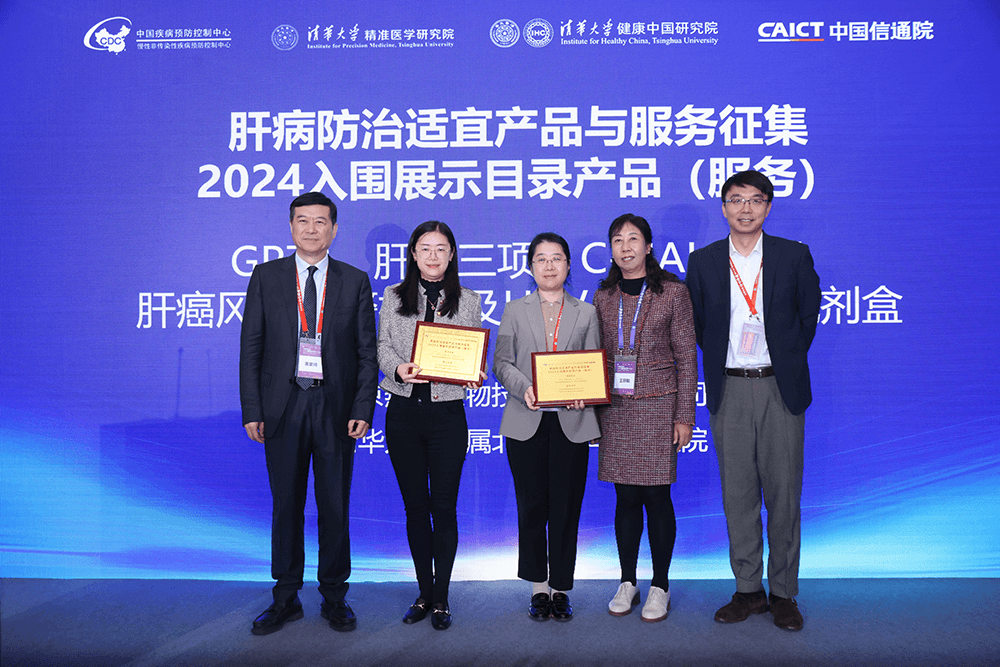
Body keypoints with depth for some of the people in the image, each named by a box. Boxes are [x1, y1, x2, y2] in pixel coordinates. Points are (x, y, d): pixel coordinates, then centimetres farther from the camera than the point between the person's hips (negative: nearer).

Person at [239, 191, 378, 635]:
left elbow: (367, 352, 3)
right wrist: (252, 410, -4)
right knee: (286, 505, 9)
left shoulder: (355, 281, 5)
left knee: (335, 506, 7)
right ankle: (286, 599, 22)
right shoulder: (266, 277, 5)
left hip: (335, 407, 0)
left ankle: (334, 598, 22)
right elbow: (251, 347, 4)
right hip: (284, 404, 0)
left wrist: (363, 410, -6)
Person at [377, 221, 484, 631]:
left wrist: (474, 374, -15)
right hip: (404, 412, 1)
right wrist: (398, 368, -16)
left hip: (448, 412, -1)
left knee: (444, 507, 2)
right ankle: (425, 593, 23)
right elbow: (382, 346, 5)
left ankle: (442, 599, 15)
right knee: (414, 506, 10)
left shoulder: (467, 301, 7)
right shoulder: (394, 297, 8)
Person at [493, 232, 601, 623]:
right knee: (531, 506, 3)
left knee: (566, 507, 2)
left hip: (572, 422, 0)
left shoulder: (586, 313, 13)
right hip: (527, 422, 0)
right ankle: (538, 587, 18)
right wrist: (524, 388, -15)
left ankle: (561, 588, 15)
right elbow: (501, 362, 4)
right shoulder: (514, 312, 11)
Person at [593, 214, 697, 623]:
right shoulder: (604, 297, 10)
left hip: (658, 405, -3)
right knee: (625, 497, 7)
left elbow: (687, 358, -1)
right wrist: (594, 411, 8)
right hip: (615, 407, 3)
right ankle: (627, 583, 19)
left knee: (656, 496, 1)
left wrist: (684, 416, -5)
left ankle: (660, 586, 15)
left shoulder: (673, 292, 0)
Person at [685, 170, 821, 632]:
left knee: (783, 493, 3)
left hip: (780, 388, -1)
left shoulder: (794, 256, 3)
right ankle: (748, 590, 19)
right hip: (729, 390, 1)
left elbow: (809, 315, 10)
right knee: (737, 494, 6)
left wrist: (787, 361, 6)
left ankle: (784, 594, 17)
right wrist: (720, 362, 7)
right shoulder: (703, 262, 5)